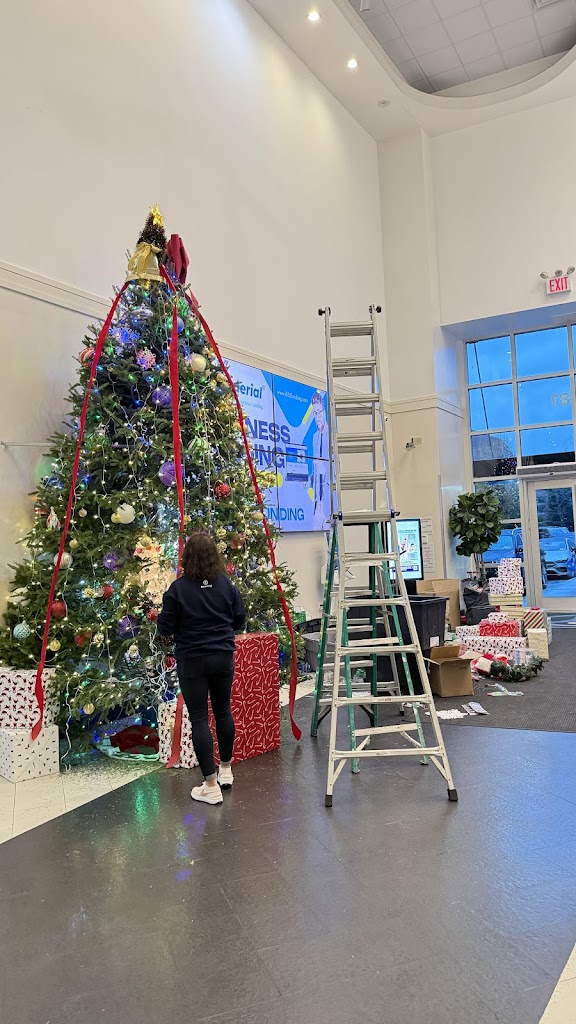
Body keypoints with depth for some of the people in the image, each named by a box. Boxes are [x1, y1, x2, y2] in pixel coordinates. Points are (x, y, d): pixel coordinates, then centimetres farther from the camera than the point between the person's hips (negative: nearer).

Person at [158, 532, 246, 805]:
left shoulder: (178, 588, -15)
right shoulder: (227, 585, -5)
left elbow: (165, 629, -10)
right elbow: (239, 622, 4)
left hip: (191, 661, -3)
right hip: (223, 658, 4)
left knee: (199, 718, 4)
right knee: (223, 711, 20)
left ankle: (211, 786, 7)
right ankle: (226, 770, 35)